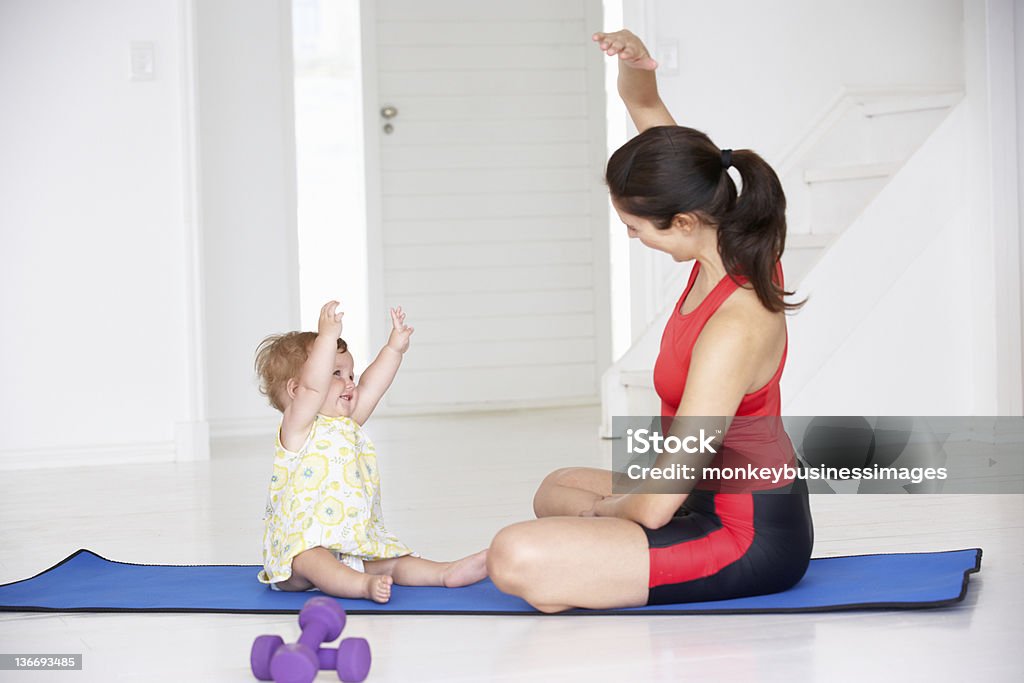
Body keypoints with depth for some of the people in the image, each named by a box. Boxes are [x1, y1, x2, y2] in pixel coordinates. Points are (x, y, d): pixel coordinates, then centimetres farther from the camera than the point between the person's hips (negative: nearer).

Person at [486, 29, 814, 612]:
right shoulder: (735, 246, -7)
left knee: (518, 563, -26)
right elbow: (645, 107, 4)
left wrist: (605, 508, -5)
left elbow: (656, 504, -27)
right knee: (557, 490, 33)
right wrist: (636, 65, -19)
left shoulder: (732, 333, -32)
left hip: (749, 542, -10)